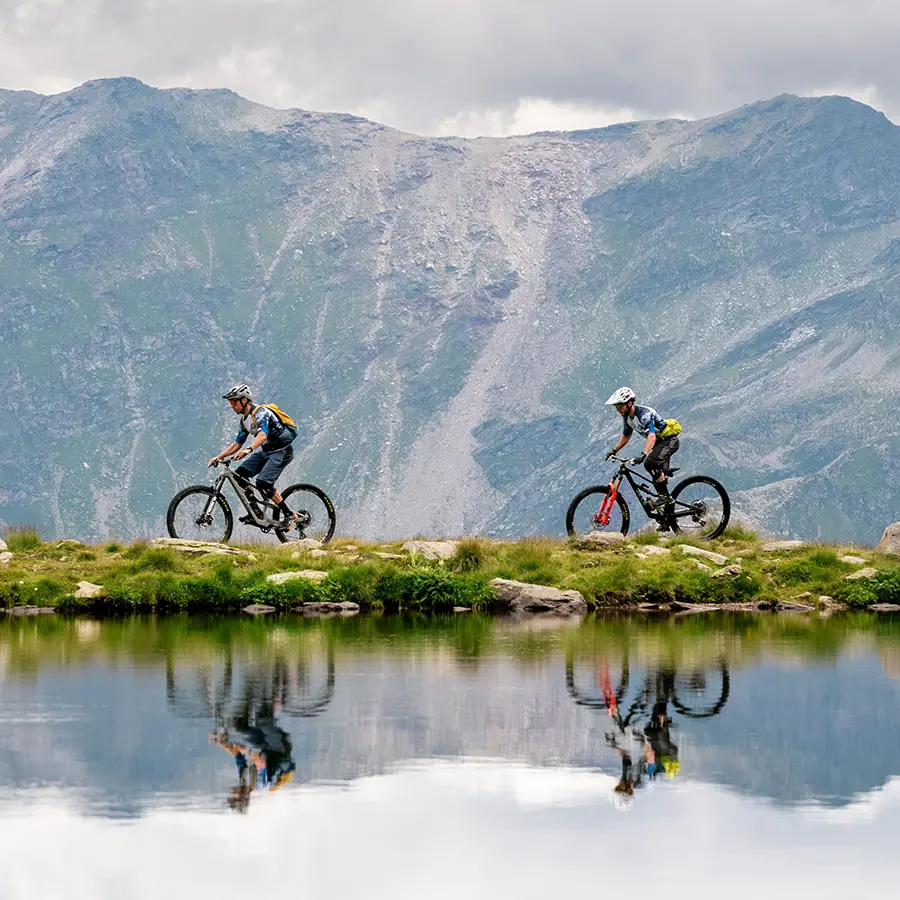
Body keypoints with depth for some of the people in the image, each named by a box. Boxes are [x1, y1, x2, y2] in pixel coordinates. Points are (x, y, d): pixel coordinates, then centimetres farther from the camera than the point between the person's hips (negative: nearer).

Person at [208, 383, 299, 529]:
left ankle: (290, 515, -15)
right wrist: (219, 457, 4)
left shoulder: (260, 412, -19)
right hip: (266, 452, 9)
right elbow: (237, 443, 16)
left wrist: (248, 450, -52)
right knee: (240, 473, -4)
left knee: (263, 483, -24)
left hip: (281, 451, -9)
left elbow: (263, 434, -37)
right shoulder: (245, 420, 10)